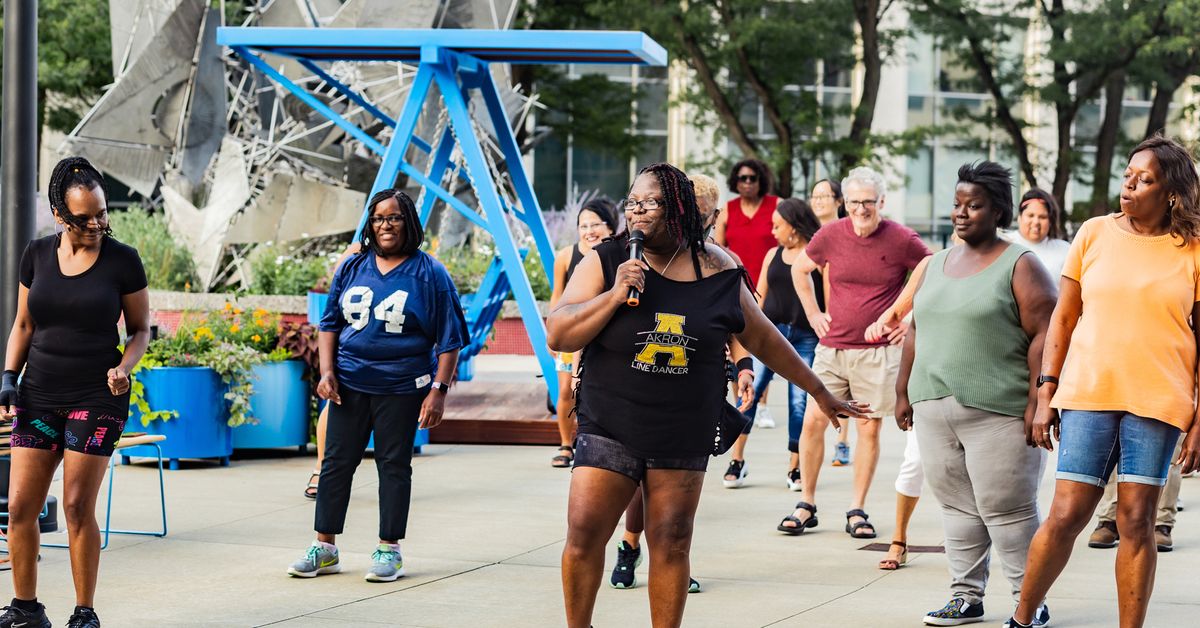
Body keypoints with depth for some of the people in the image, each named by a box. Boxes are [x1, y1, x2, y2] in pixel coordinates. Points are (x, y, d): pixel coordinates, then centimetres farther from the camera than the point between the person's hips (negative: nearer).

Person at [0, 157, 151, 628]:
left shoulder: (122, 260, -4)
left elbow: (140, 329, 5)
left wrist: (124, 367, -14)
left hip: (97, 397, -3)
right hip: (39, 395, 3)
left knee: (78, 506, -5)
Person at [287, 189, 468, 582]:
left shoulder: (430, 274, -3)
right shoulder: (353, 268, 8)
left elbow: (449, 339, -3)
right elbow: (330, 324, 15)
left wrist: (439, 390, -10)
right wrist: (327, 372, 3)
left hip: (400, 390, -4)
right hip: (348, 385, 4)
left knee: (394, 465, 4)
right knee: (336, 463, 5)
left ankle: (389, 550, 12)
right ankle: (324, 548, 12)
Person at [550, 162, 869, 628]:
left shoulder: (718, 274, 1)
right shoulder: (606, 263, -2)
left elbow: (765, 341, 13)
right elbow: (557, 335, -7)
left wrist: (820, 393, 18)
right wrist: (614, 295, -19)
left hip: (684, 437, 1)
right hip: (610, 429, -1)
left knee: (671, 544, 3)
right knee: (584, 536, -5)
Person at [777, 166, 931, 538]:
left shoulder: (902, 241, -8)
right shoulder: (831, 236, 0)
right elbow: (799, 268, 18)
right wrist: (813, 313, 12)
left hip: (877, 352, -2)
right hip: (831, 348, 2)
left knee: (869, 429, 1)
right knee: (813, 421, -1)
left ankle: (857, 511, 11)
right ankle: (806, 506, 11)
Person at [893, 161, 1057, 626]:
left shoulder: (1019, 266, -3)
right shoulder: (935, 266, 16)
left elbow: (1044, 336, -9)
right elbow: (916, 331, 22)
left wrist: (1037, 403, -16)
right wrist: (904, 392, 18)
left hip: (998, 413, -6)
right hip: (935, 410, 6)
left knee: (1006, 509, -5)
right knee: (957, 508, 9)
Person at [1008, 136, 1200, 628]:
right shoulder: (1094, 234, 6)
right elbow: (1063, 317, 10)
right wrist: (1045, 395, 5)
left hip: (1158, 401, -1)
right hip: (1088, 395, 1)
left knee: (1136, 520, -1)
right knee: (1066, 514, -2)